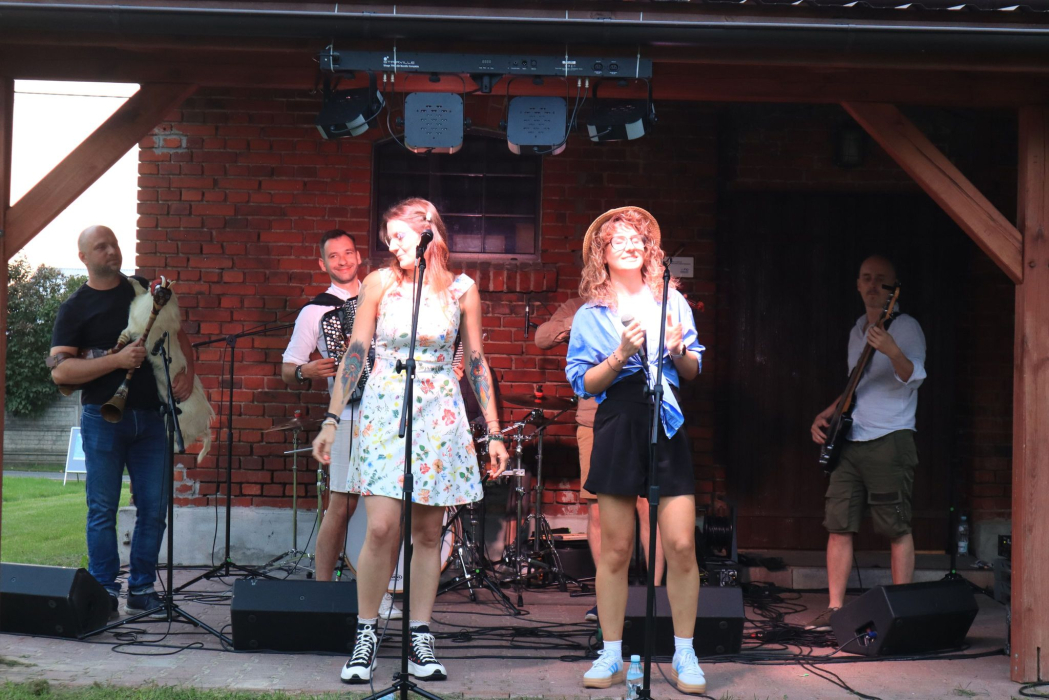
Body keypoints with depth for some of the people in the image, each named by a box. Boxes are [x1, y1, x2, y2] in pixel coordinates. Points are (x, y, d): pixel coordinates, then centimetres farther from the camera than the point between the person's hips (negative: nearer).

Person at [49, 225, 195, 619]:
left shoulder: (145, 289, 12)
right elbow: (60, 371, -8)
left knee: (154, 508, 3)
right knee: (103, 509, 0)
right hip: (103, 418, -3)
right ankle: (104, 594, 9)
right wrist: (118, 360, -17)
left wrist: (187, 371, -1)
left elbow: (177, 334, 19)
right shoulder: (75, 307, 1)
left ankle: (141, 591, 13)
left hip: (150, 416, 3)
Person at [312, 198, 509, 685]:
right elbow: (355, 354, 2)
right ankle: (365, 634, 4)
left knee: (428, 532, 4)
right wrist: (332, 420, -2)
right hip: (384, 412, -1)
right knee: (382, 528, -11)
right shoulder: (379, 284, 0)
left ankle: (419, 637, 13)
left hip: (440, 418, 1)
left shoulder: (462, 290, 2)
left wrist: (494, 432, 6)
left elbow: (476, 363, 7)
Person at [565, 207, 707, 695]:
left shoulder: (671, 301, 11)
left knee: (681, 545, -5)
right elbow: (583, 384, 0)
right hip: (617, 428, -1)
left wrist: (679, 351, -7)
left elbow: (694, 371, 14)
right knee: (615, 547, 2)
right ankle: (611, 656, 12)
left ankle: (684, 655, 7)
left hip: (666, 424, 1)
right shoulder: (590, 314, 7)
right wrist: (621, 354, -14)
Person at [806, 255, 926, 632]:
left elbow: (914, 377, -18)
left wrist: (892, 351, -37)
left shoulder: (905, 327, -3)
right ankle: (835, 609, 8)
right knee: (838, 525, 3)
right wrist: (827, 414, 17)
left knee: (897, 528, -5)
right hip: (850, 441, 7)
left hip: (889, 440, -7)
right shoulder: (857, 331, 20)